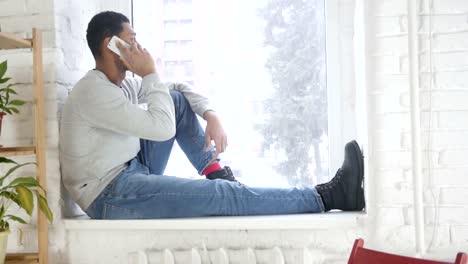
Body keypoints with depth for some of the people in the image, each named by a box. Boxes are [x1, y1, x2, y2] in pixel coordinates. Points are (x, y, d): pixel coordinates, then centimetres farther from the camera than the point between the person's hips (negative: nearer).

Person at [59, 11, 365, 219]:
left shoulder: (120, 84, 10)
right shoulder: (94, 91, -18)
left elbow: (180, 87, 18)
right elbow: (162, 128, -22)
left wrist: (211, 115, 1)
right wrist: (150, 73, -13)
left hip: (135, 172, 10)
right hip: (111, 196, -10)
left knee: (177, 100, 6)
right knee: (224, 195, -20)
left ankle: (217, 172, 3)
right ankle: (329, 196, -18)